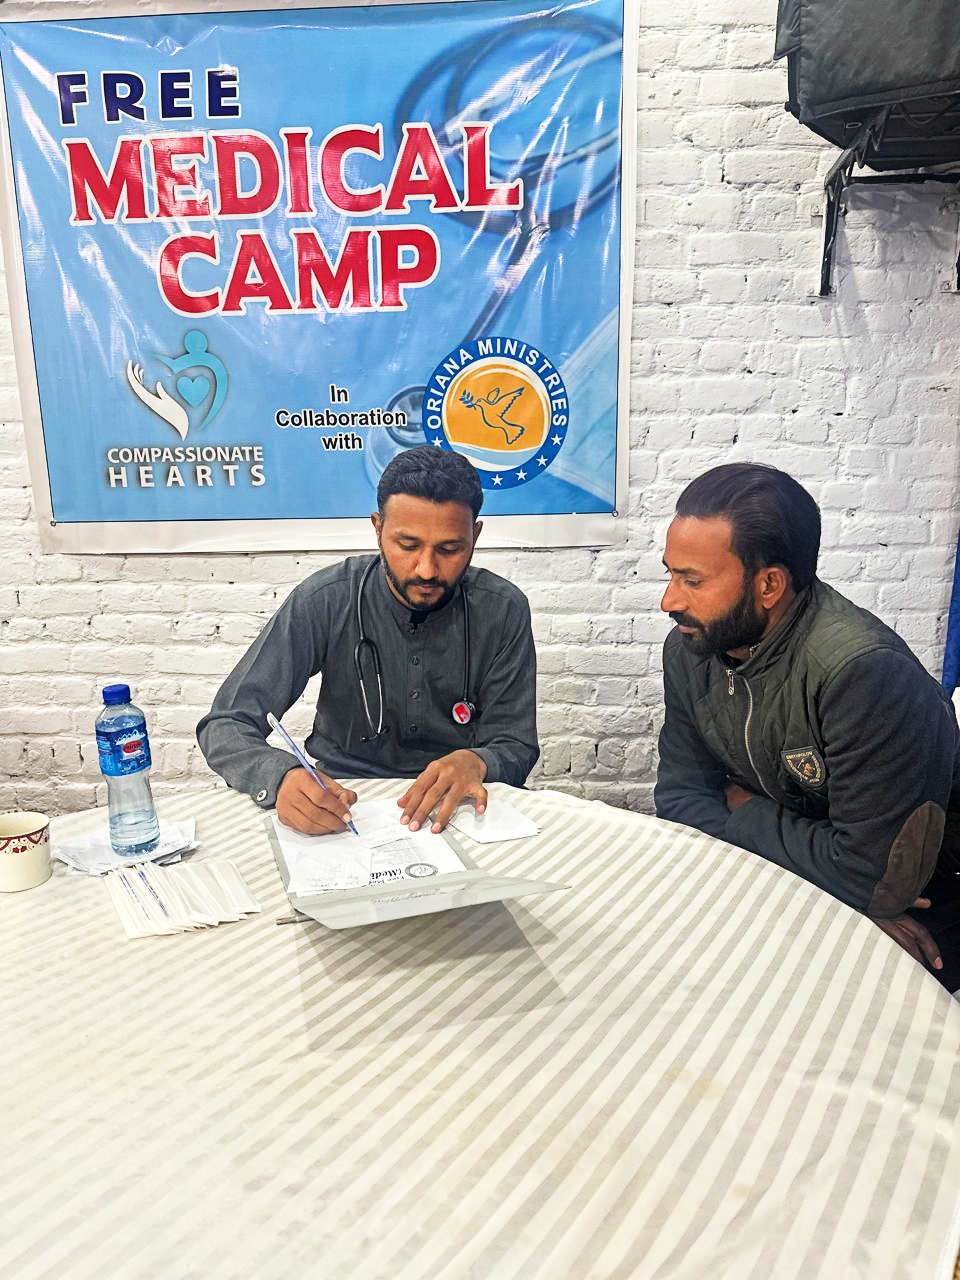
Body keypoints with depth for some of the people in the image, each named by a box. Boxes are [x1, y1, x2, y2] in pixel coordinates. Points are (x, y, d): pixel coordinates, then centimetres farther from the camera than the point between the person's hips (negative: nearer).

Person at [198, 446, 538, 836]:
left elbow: (516, 748, -4)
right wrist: (280, 777, -36)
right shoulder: (324, 601, -14)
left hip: (454, 805, 1)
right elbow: (225, 725, -13)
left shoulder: (504, 611, -10)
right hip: (342, 800, -1)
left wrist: (475, 763, -29)